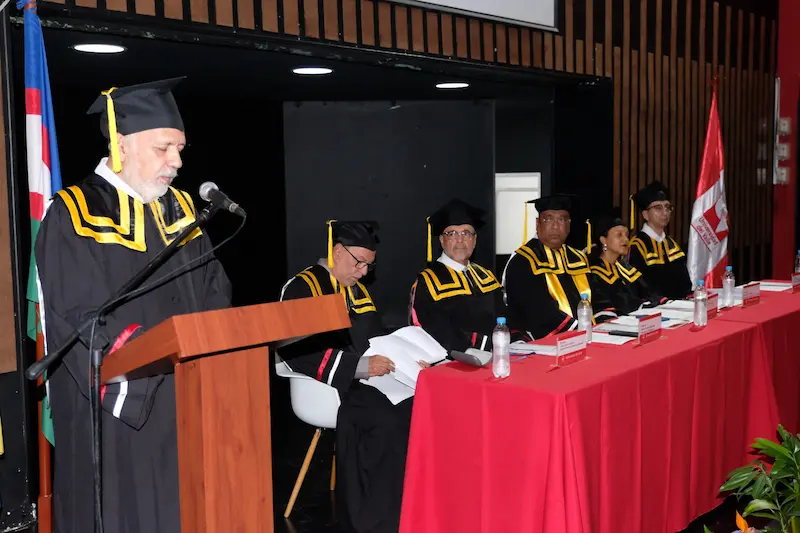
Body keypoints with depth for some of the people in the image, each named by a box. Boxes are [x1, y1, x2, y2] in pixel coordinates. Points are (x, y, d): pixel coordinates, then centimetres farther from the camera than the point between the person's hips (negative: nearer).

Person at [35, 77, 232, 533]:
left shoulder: (180, 209, 11)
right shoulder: (75, 216, -9)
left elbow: (214, 291, 12)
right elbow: (82, 321, -17)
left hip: (188, 408, 6)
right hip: (117, 411, -6)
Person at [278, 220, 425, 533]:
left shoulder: (357, 289, 19)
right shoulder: (302, 288, -5)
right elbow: (296, 351, -16)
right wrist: (358, 366, -22)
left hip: (367, 377, 7)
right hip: (331, 387, -7)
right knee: (389, 420, -32)